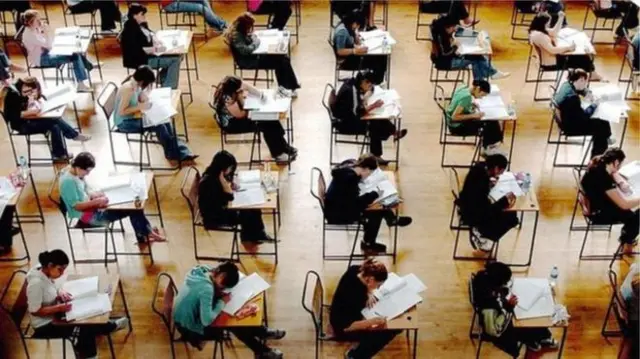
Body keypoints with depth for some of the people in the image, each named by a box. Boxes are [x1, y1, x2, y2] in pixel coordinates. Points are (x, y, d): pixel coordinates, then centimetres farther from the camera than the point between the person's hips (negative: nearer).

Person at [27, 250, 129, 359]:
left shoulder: (45, 273, -5)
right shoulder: (36, 283, -30)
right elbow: (35, 311, -25)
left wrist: (60, 293, -4)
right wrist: (59, 308, -26)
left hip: (53, 317, 8)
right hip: (44, 326, -8)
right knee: (83, 330, -18)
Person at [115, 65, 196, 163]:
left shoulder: (136, 85, 0)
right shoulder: (128, 89, -26)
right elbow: (121, 112, -26)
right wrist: (140, 107, -24)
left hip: (133, 117, 9)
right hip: (124, 122, -9)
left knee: (164, 121, -7)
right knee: (158, 126, -19)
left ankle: (182, 153, -8)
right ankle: (173, 154, 0)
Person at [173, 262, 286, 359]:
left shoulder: (203, 270, -8)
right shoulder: (206, 288, -33)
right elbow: (207, 320, -34)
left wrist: (218, 294, -5)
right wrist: (222, 302, -20)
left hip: (185, 319, 8)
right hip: (190, 329, -8)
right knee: (233, 322, 0)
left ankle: (261, 332, 27)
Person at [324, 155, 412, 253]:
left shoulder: (349, 166, -6)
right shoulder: (349, 178, -32)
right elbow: (355, 204, -27)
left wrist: (361, 179, 0)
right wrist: (374, 194, -18)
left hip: (342, 203, 9)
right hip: (337, 214, -9)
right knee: (376, 213, -11)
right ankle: (368, 243, 9)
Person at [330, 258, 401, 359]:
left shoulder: (355, 270, -17)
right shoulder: (353, 294, -38)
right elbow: (346, 327, -33)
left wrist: (369, 293, -10)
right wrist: (373, 321, -39)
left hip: (350, 312, 9)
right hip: (343, 329, -8)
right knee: (389, 331, -11)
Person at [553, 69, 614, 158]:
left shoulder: (567, 84, -7)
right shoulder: (572, 97, -34)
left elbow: (581, 89, 19)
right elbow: (584, 116, -26)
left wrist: (587, 93, 0)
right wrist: (593, 105, -12)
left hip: (567, 120, 9)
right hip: (570, 126, -9)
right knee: (603, 126, 2)